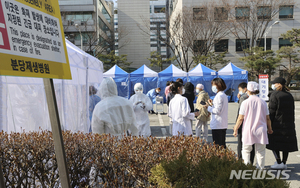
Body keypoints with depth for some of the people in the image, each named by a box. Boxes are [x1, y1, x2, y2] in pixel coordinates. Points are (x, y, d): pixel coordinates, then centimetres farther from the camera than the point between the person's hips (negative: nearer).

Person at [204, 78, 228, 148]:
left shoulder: (219, 96, -16)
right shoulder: (224, 95, 15)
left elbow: (217, 111, -20)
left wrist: (208, 107, -8)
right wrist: (212, 105, 13)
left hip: (217, 125, -10)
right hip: (223, 124, 10)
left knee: (218, 145, -4)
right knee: (222, 145, 15)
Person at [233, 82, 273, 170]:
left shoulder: (245, 102, -8)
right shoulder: (263, 102, 0)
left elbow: (240, 118, -7)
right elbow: (267, 118, 7)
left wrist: (235, 129, 5)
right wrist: (269, 129, 21)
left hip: (248, 131, -2)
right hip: (261, 131, 2)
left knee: (246, 150, 11)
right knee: (260, 152, 10)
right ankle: (260, 169, 14)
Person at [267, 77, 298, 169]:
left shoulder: (274, 95, -10)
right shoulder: (289, 95, 10)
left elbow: (272, 111, -12)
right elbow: (292, 111, 13)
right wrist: (291, 123, 19)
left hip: (277, 123, -6)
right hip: (288, 124, 7)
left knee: (275, 143, 2)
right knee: (286, 143, 10)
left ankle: (279, 162, 0)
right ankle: (284, 163, 16)